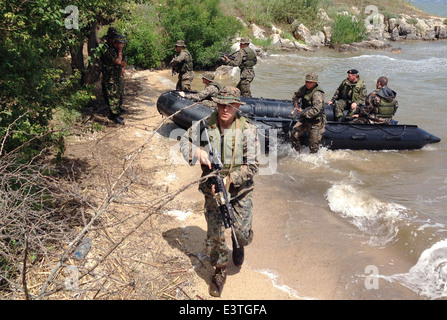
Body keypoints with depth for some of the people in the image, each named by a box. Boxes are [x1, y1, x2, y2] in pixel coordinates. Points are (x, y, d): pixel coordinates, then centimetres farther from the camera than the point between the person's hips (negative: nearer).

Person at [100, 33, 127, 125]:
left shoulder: (120, 49, 4)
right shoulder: (109, 50, -23)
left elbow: (125, 60, 14)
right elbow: (118, 61, -29)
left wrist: (123, 66, -5)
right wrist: (120, 50, -23)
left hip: (119, 75, 8)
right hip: (110, 77, -8)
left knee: (120, 93, 21)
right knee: (113, 96, -8)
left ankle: (119, 108, 42)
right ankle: (114, 115, -5)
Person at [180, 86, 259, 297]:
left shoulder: (247, 130, -14)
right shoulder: (204, 126, -7)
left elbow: (252, 165, -14)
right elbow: (184, 141, 10)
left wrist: (230, 179, -25)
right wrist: (197, 151, -12)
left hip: (240, 189, -1)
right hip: (212, 189, 1)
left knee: (242, 231, 1)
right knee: (214, 234, 4)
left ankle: (239, 245, 41)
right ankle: (220, 271, 29)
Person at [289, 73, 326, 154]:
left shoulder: (317, 93, -23)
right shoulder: (304, 88, 2)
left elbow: (316, 109, -32)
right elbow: (295, 96, 19)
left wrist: (303, 113, -31)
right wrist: (296, 105, 1)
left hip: (316, 122, -7)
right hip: (305, 119, 7)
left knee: (313, 144, 1)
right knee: (293, 134, -2)